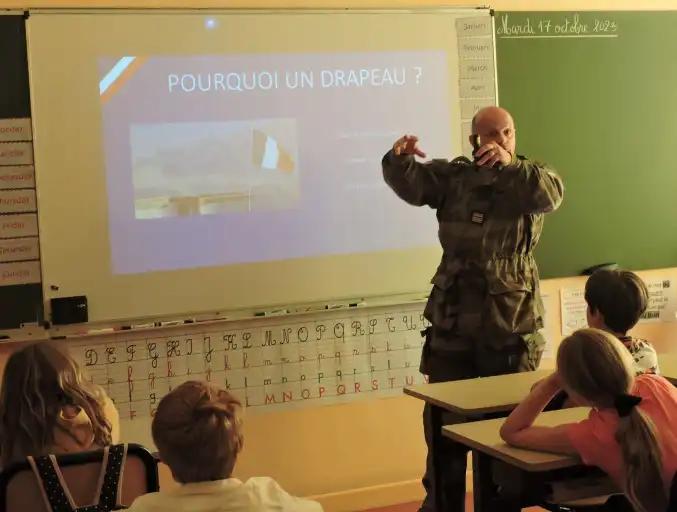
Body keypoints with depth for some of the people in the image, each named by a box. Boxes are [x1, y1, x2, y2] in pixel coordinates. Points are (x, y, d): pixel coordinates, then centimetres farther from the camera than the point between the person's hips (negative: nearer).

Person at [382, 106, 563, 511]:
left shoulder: (531, 177, 5)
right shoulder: (453, 176, 7)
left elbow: (551, 195, -17)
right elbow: (412, 183, -8)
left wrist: (510, 165, -31)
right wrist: (400, 159, -29)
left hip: (512, 322, -1)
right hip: (454, 321, 1)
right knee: (443, 419, 10)